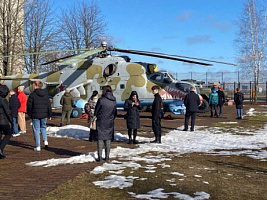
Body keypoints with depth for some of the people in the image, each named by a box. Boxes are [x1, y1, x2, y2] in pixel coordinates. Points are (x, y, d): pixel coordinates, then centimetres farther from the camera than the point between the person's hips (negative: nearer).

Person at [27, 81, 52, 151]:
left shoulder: (32, 94, -9)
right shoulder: (45, 94, 4)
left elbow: (29, 105, -6)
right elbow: (48, 105, 5)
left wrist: (29, 113, 9)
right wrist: (49, 114, 11)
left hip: (35, 115, -4)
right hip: (44, 114, 4)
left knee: (36, 130, 3)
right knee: (43, 127, 23)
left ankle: (38, 146, 3)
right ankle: (45, 141, 6)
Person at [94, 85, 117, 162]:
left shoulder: (101, 100, -14)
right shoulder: (114, 101, 0)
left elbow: (96, 111, -6)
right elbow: (115, 112, 7)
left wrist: (95, 116, 12)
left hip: (101, 122, -4)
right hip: (110, 123, 4)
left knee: (100, 139, 3)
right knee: (108, 139, 12)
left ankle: (100, 157, 1)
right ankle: (107, 156, 14)